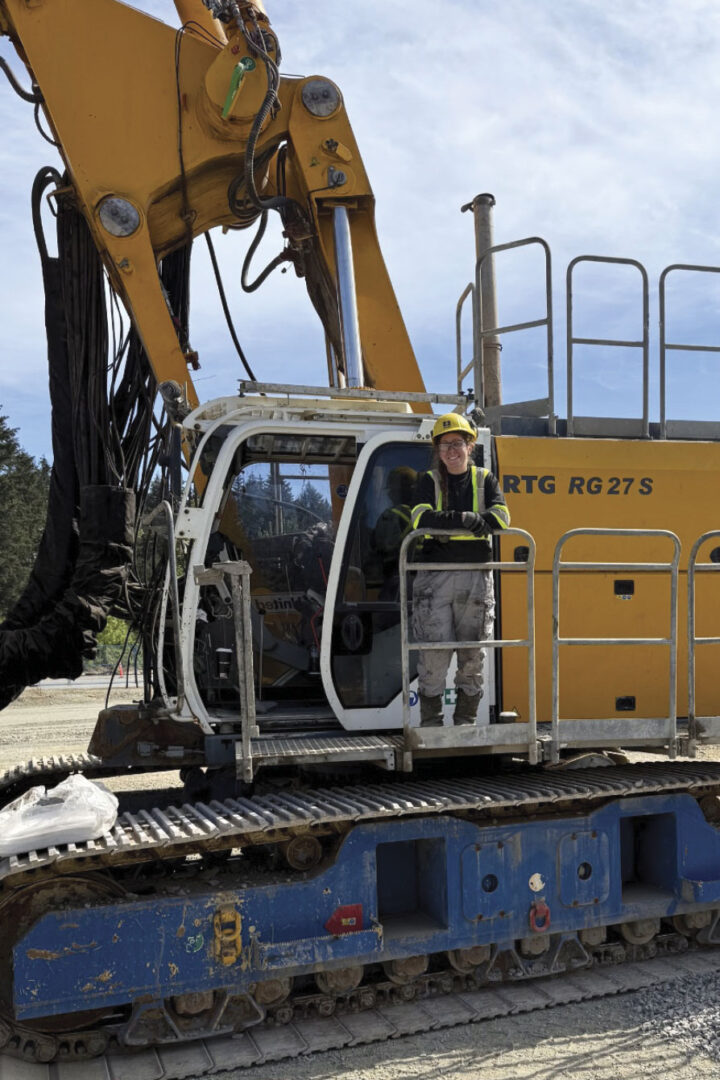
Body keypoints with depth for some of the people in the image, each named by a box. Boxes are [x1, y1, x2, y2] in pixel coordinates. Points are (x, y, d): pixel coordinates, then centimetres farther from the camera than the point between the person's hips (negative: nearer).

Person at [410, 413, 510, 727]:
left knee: (473, 652, 5)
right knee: (434, 651, -7)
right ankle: (430, 722, 3)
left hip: (475, 575, 2)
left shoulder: (484, 479, 11)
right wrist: (465, 519, -22)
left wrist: (447, 523, -20)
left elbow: (500, 516, -6)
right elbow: (422, 518, -10)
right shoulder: (429, 481, 8)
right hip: (435, 574, -1)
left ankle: (466, 721, 16)